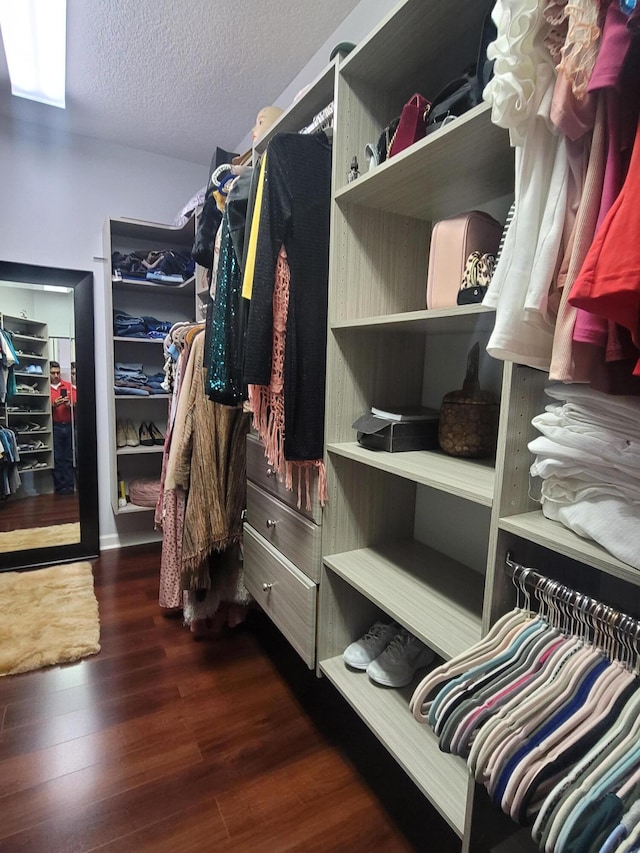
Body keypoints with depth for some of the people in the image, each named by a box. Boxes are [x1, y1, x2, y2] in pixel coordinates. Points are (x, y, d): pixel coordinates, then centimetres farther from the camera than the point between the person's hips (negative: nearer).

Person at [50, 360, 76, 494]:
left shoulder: (68, 386, 8)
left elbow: (76, 404, 6)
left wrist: (70, 405, -14)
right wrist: (53, 405, -18)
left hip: (69, 425, 1)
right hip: (54, 427, -1)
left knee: (69, 457, 4)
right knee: (57, 458, 2)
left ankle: (69, 486, 10)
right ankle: (60, 487, 10)